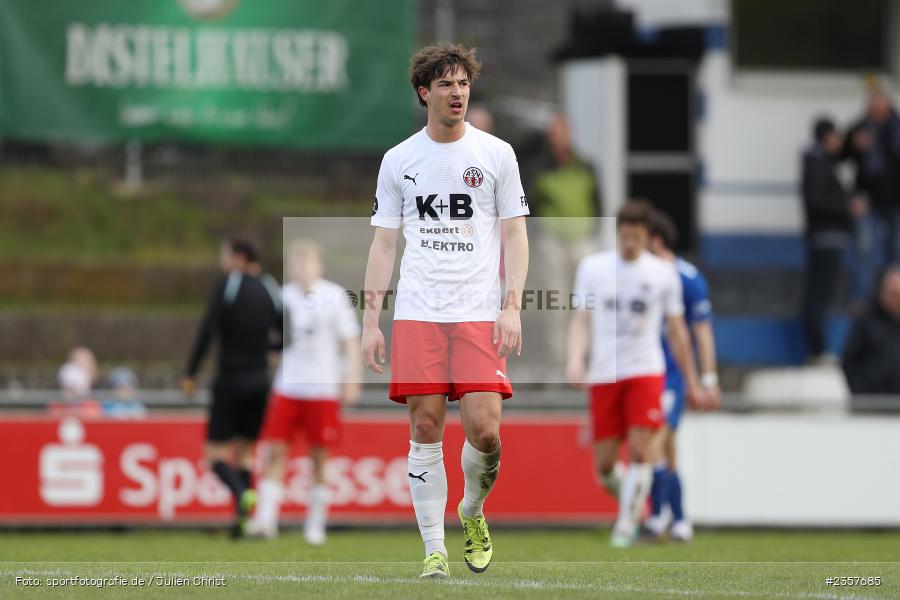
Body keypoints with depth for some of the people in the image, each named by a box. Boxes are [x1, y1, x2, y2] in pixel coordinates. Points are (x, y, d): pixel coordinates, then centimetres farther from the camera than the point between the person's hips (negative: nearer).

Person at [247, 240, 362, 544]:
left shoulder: (334, 296, -1)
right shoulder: (283, 297, 7)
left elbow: (350, 341, 0)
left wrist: (352, 381, -6)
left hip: (322, 390, -2)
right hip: (286, 387, 2)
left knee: (319, 458, 3)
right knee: (273, 451, -9)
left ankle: (315, 524, 12)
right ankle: (266, 518, -11)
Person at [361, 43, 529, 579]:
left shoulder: (497, 153, 6)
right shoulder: (399, 160, 9)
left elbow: (515, 234, 6)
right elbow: (384, 243, 11)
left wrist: (512, 306, -6)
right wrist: (371, 320, 4)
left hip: (480, 314, -1)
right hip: (417, 314, 1)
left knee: (484, 428, -12)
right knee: (425, 429, -3)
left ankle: (473, 511, 17)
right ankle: (434, 551, 3)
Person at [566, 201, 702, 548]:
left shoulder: (663, 274, 4)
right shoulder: (593, 268, 4)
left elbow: (676, 330, 12)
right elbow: (580, 320, 2)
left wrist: (691, 380, 14)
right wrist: (575, 360, -16)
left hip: (645, 372, -1)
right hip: (603, 374, 1)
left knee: (639, 450, -17)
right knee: (604, 464, 0)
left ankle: (627, 523, -6)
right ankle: (630, 502, 29)